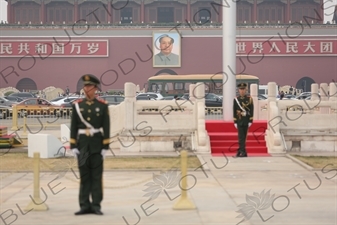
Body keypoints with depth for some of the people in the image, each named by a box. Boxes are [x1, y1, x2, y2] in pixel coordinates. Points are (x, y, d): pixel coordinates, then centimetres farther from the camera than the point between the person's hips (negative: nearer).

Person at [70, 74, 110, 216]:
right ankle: (85, 206, 8)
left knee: (96, 176, 1)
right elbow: (73, 127, 4)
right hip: (82, 144, 2)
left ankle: (96, 205, 5)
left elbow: (106, 127, -2)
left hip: (97, 144, -1)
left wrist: (105, 147, -7)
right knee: (84, 176, 4)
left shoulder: (102, 105, 0)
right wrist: (73, 146, -1)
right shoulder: (77, 105, 5)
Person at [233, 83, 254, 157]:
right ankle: (243, 152, -13)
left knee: (244, 137, 8)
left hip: (246, 121, 1)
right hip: (239, 120, -1)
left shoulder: (249, 99, 2)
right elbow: (234, 111, 1)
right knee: (241, 136, -10)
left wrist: (250, 121, -7)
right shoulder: (236, 99, 2)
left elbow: (251, 110, 0)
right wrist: (235, 122, -3)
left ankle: (240, 151, 20)